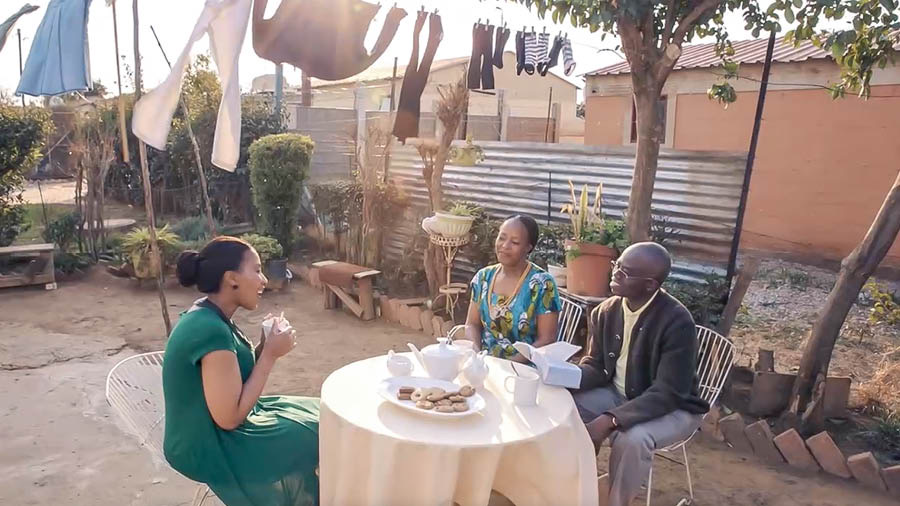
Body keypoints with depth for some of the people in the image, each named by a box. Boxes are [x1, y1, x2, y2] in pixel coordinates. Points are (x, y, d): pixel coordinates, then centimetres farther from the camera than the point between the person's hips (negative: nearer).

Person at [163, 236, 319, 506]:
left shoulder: (206, 316, 1)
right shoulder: (212, 330, -28)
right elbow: (229, 417, -27)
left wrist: (262, 348, -6)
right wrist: (270, 355, -21)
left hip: (208, 429, 9)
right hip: (207, 449, -9)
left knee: (314, 416, 13)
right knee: (315, 435, 2)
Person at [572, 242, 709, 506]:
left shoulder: (677, 322, -26)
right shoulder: (606, 311, -7)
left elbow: (667, 394, -29)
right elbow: (596, 367, 1)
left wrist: (610, 420, -38)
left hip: (672, 408, -5)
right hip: (618, 394, 6)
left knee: (632, 439, -34)